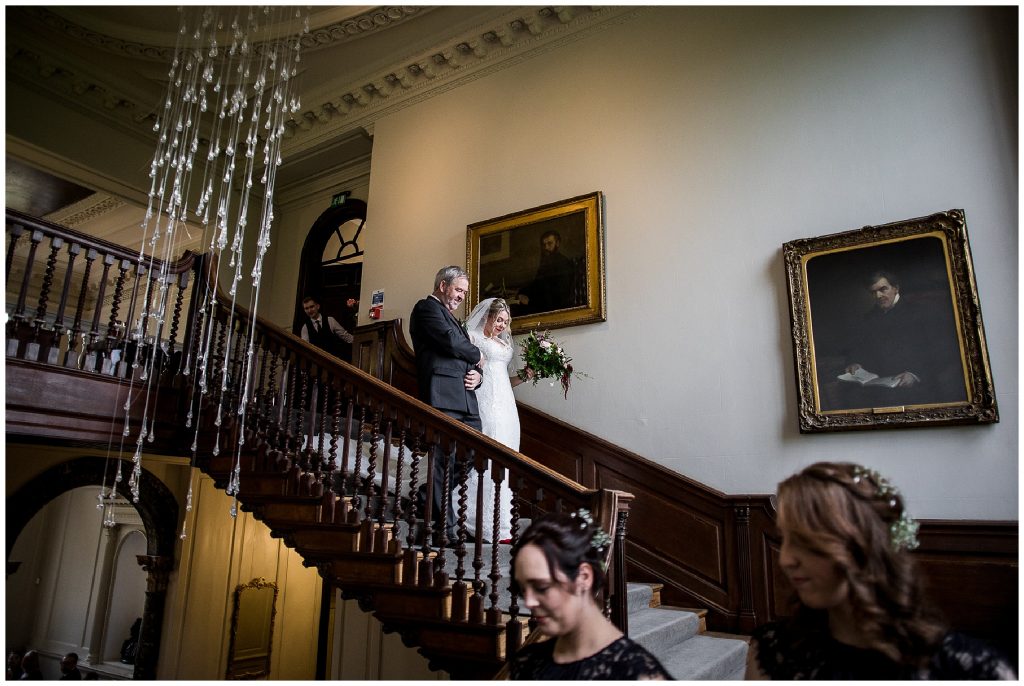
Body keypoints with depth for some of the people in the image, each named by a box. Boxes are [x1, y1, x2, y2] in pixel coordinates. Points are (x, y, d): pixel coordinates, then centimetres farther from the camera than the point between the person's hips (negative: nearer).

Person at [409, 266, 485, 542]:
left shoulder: (451, 317, 30)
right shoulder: (427, 307, 1)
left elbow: (470, 360, 26)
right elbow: (451, 341, -15)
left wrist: (477, 373, 3)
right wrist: (478, 357, 3)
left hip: (464, 397, 9)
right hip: (443, 396, -9)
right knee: (445, 460, -6)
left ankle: (426, 499, 21)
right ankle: (444, 527, 3)